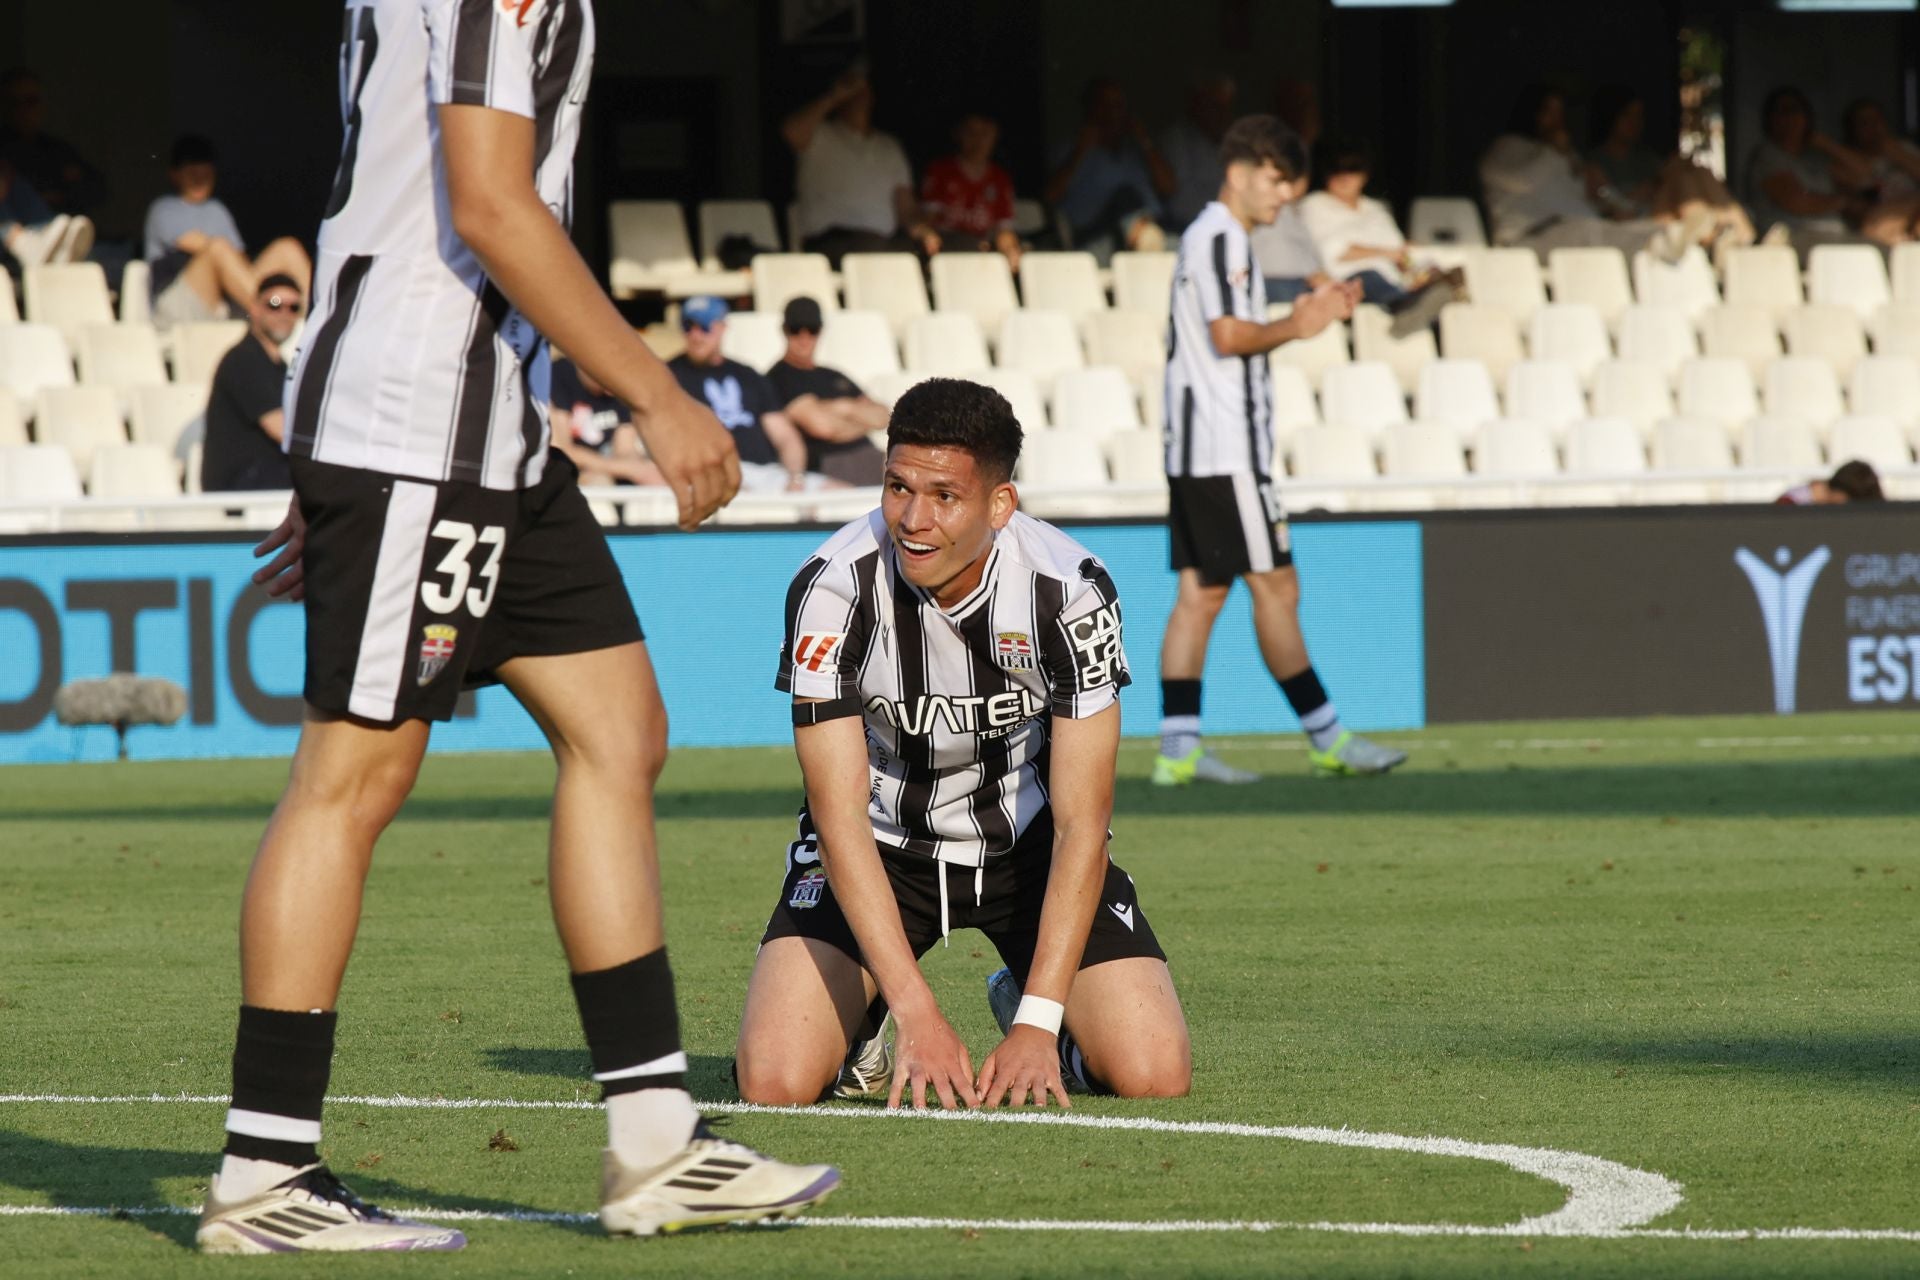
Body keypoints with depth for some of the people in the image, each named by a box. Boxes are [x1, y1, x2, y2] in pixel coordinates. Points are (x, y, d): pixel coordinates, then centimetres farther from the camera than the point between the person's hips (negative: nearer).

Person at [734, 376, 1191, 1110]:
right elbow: (841, 822, -25)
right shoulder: (833, 588, -25)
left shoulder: (1069, 591, -24)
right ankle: (858, 1017, 16)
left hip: (1027, 841, 1)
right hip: (881, 843, -1)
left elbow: (1079, 826, -21)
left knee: (1152, 1074, -17)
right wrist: (917, 1016, -33)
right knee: (775, 1080, -21)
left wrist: (1038, 1024, -29)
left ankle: (1022, 1002, 17)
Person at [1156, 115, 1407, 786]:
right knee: (1274, 586, -7)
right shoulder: (1219, 238, -11)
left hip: (1194, 448, 10)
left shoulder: (1220, 239, 21)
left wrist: (1308, 312, 12)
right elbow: (1228, 335, -21)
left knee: (1201, 591, 6)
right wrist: (1294, 328, -13)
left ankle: (1178, 747, 3)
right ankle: (1327, 738, -4)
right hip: (1225, 447, -10)